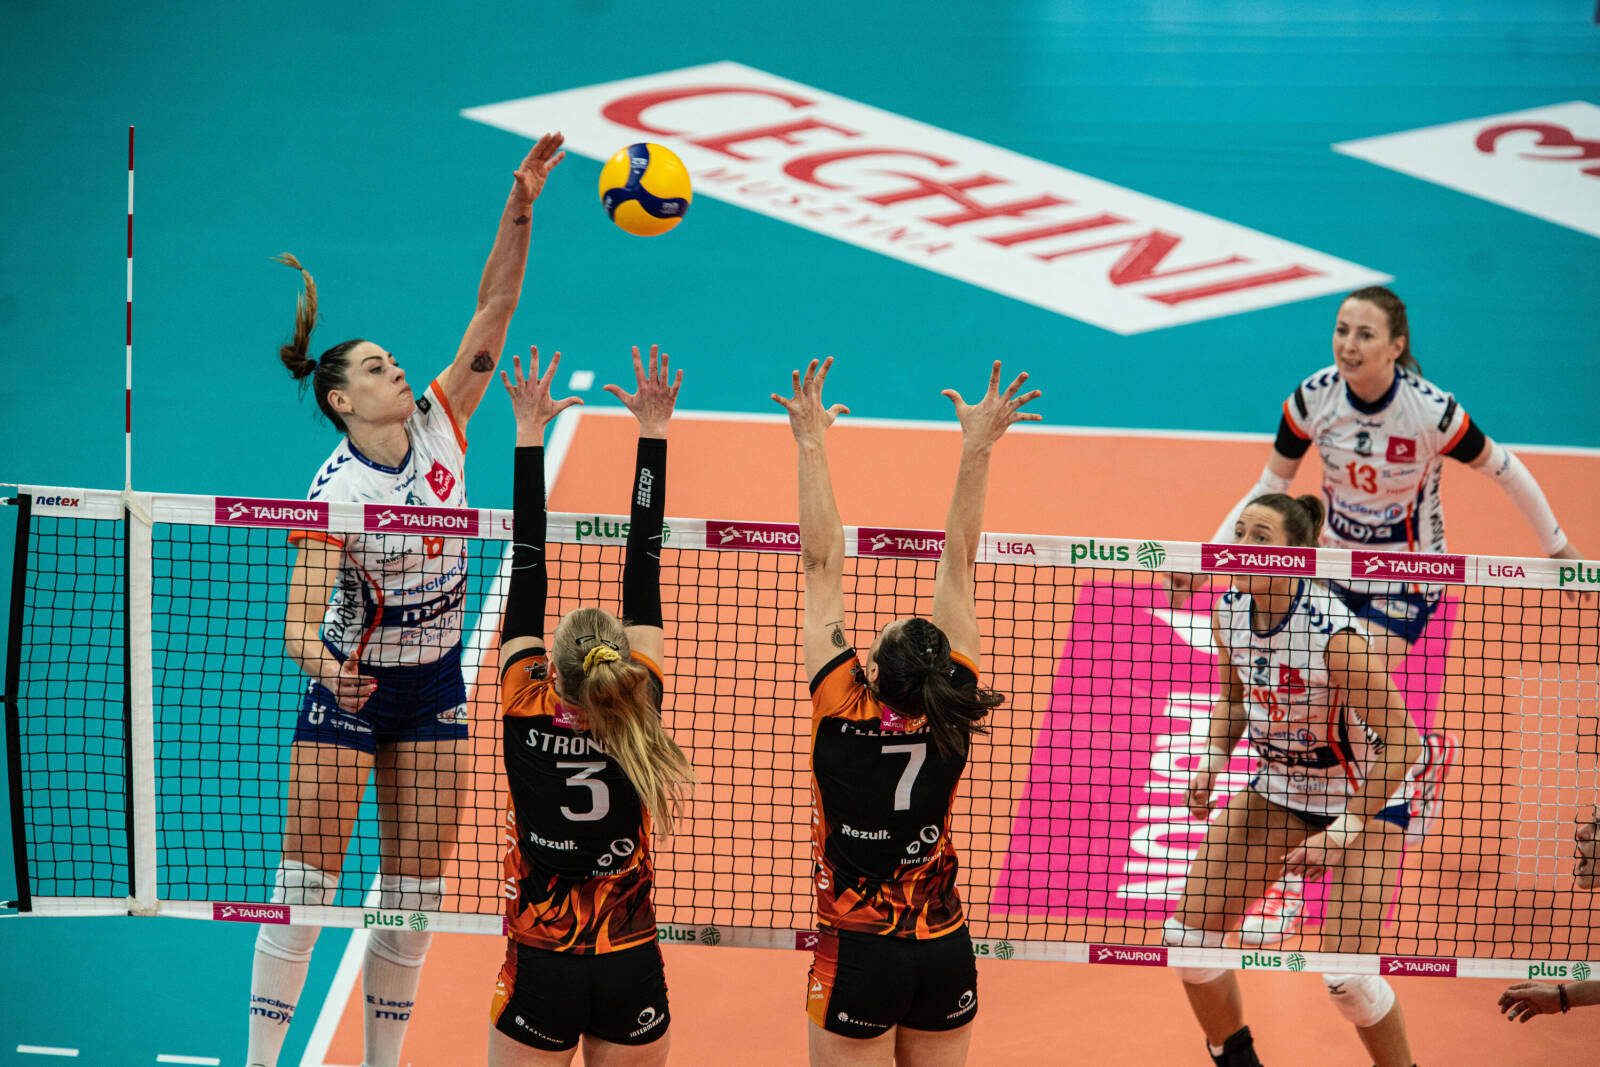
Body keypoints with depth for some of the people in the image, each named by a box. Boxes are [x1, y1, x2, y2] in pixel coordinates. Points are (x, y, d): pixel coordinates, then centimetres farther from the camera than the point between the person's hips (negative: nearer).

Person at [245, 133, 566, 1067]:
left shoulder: (439, 427, -6)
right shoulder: (334, 488, -19)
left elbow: (493, 308, -11)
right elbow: (301, 616, -27)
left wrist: (520, 209, -22)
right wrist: (320, 659, -49)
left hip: (434, 684, 5)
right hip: (349, 685, -5)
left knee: (417, 890, 6)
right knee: (308, 877, -3)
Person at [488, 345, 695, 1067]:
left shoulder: (530, 715, -12)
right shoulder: (638, 710, -10)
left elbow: (526, 574, -7)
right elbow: (642, 579, -5)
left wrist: (529, 437, -2)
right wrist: (653, 435, 1)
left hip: (541, 973, -2)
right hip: (633, 973, 2)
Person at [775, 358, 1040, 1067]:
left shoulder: (843, 710, -17)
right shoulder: (951, 714, -9)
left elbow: (821, 565, -13)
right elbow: (957, 564, -7)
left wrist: (812, 444, -10)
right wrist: (978, 449, -3)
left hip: (858, 954, -4)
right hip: (945, 954, 4)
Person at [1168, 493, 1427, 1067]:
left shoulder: (1331, 634, -31)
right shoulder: (1228, 612, -10)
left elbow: (1402, 744, -26)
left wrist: (1341, 833, -26)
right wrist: (1212, 761, -7)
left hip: (1364, 798, -6)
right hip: (1278, 789, 6)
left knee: (1345, 971, -16)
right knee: (1189, 932, -1)